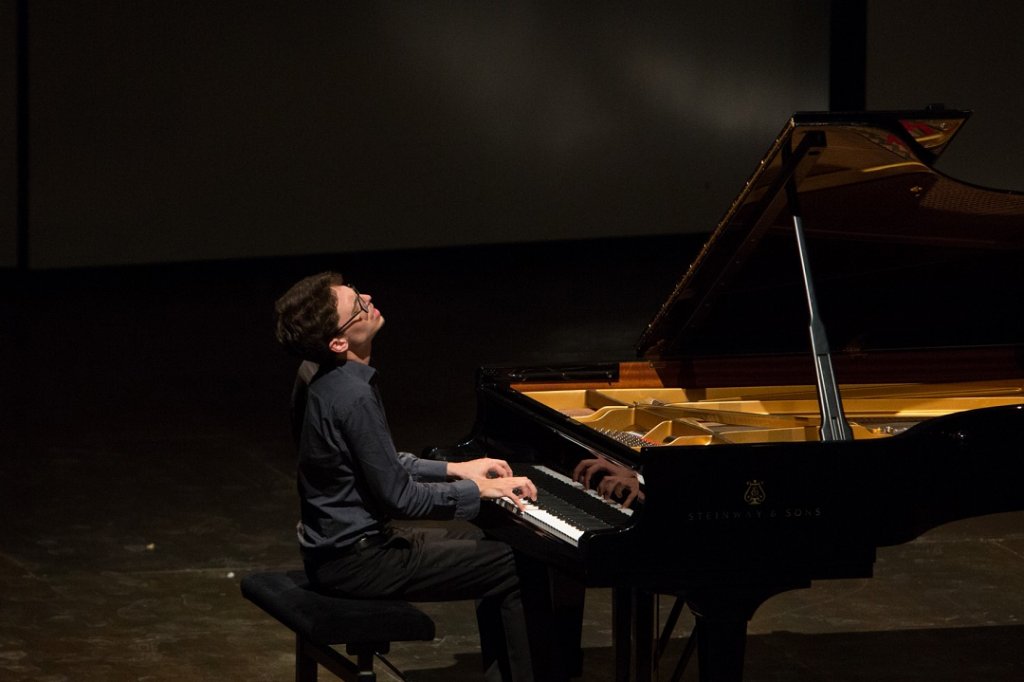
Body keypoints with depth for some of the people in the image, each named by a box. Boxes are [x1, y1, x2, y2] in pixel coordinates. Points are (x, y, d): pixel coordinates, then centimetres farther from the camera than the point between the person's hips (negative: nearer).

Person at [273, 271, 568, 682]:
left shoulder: (322, 374, 4)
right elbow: (399, 497, -21)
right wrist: (478, 490, -10)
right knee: (523, 571, -7)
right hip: (357, 561, -10)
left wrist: (454, 470, 11)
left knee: (493, 550, 21)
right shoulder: (352, 396, -27)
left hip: (337, 539, 10)